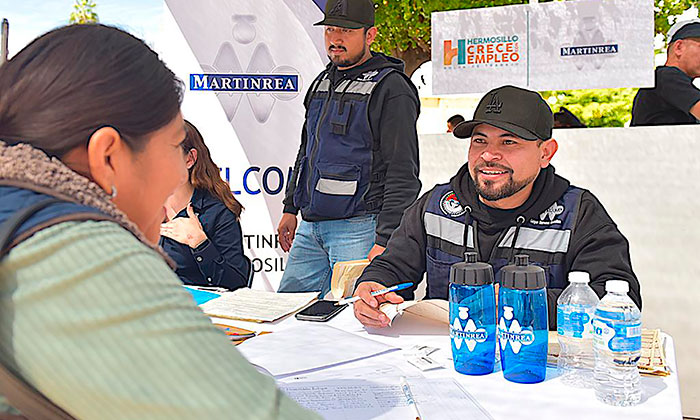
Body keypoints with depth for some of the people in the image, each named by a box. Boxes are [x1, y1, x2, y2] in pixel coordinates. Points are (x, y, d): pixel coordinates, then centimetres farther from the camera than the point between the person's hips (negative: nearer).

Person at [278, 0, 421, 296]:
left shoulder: (391, 88, -9)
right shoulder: (322, 82, 16)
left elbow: (403, 174, -14)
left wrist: (385, 240, -19)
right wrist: (291, 207, 21)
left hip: (358, 228, -8)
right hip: (310, 227, 8)